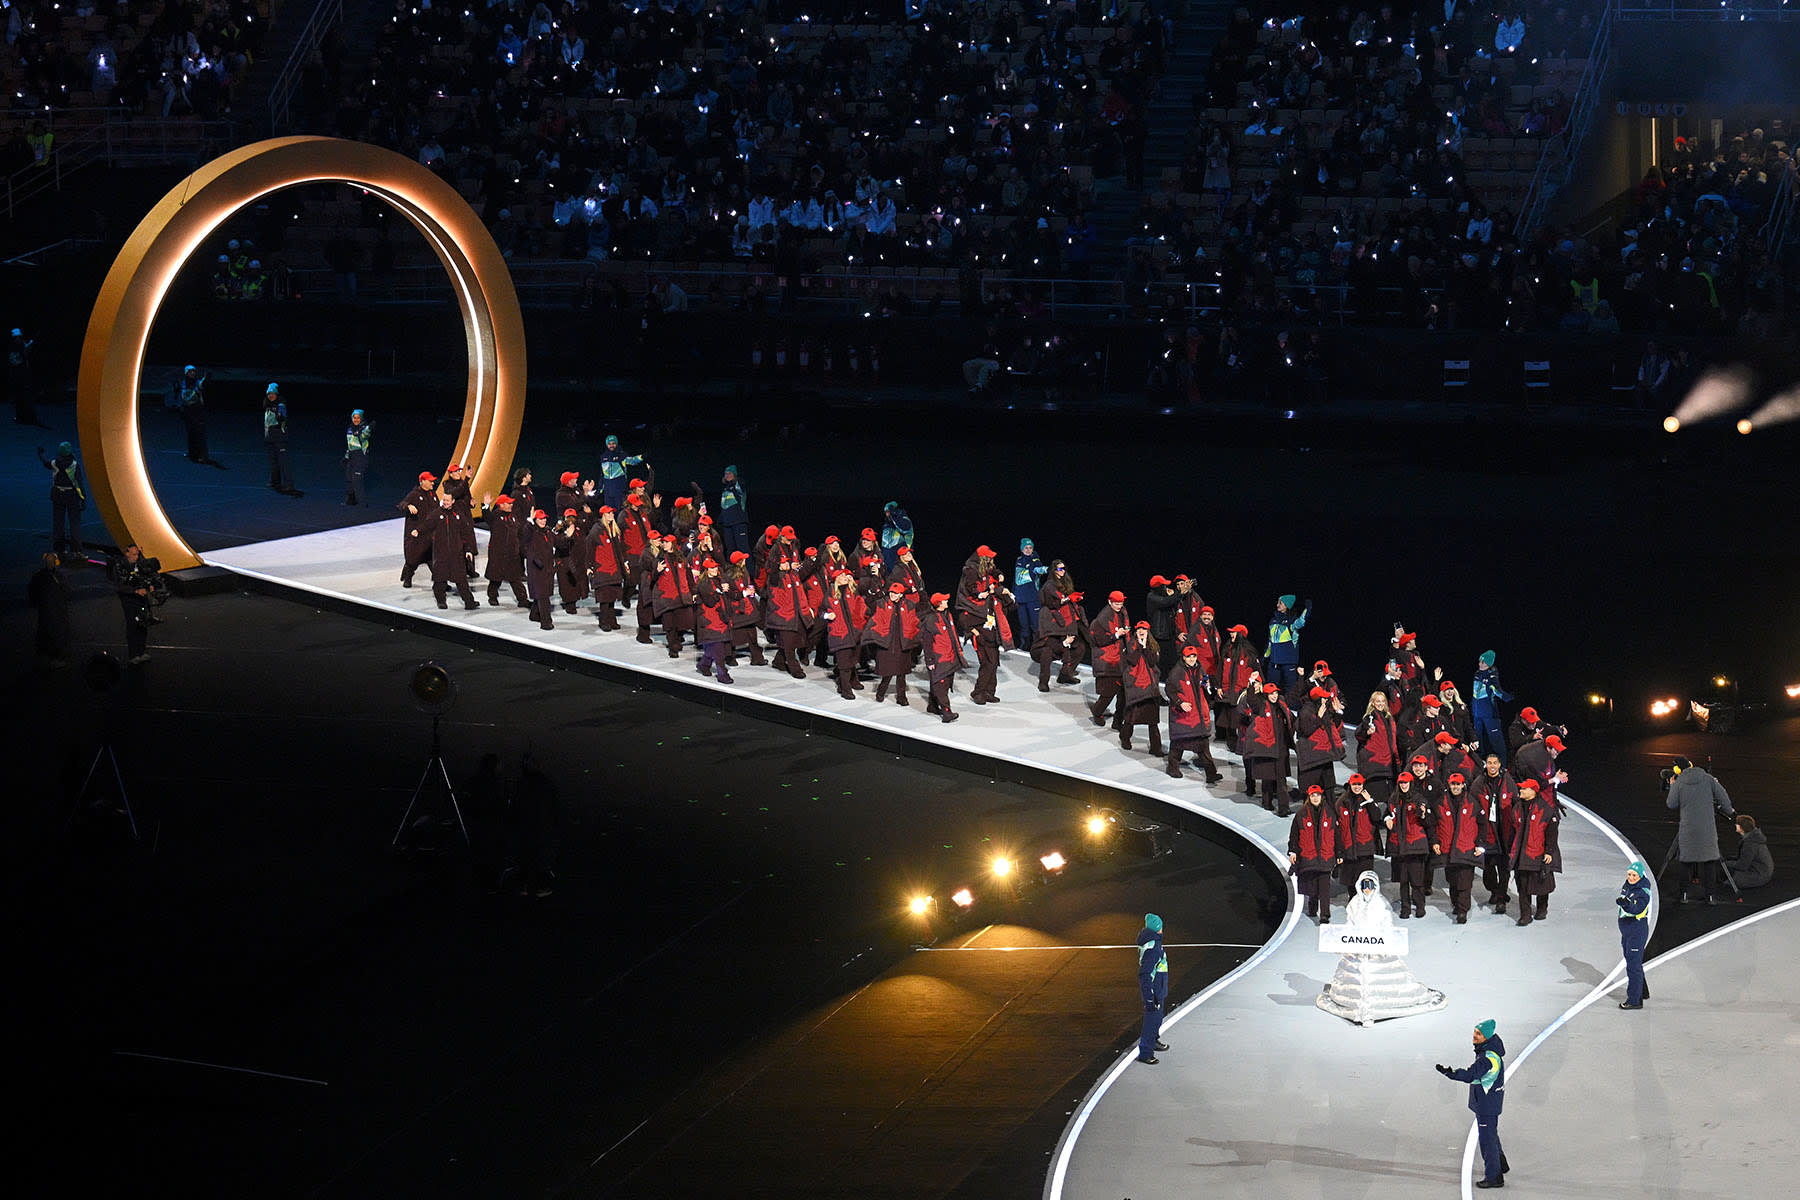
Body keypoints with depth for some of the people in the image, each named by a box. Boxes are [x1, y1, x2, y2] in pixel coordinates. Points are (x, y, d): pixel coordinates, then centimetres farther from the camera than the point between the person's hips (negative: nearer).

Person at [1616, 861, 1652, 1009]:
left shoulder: (1643, 892, -19)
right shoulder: (1627, 886, 6)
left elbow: (1638, 909, -35)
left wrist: (1626, 904, -52)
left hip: (1638, 931, -10)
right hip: (1626, 931, 10)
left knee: (1633, 965, -7)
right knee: (1632, 962, 22)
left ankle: (1634, 1000, -3)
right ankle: (1642, 992, 39)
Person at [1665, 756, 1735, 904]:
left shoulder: (1679, 783, -4)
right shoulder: (1707, 779, 2)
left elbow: (1672, 805, 2)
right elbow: (1722, 796, 3)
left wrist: (1672, 786, 14)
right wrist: (1729, 811, 19)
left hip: (1688, 829, -1)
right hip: (1707, 828, 1)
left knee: (1685, 863, 7)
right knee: (1709, 861, 6)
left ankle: (1682, 895, 6)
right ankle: (1711, 896, 4)